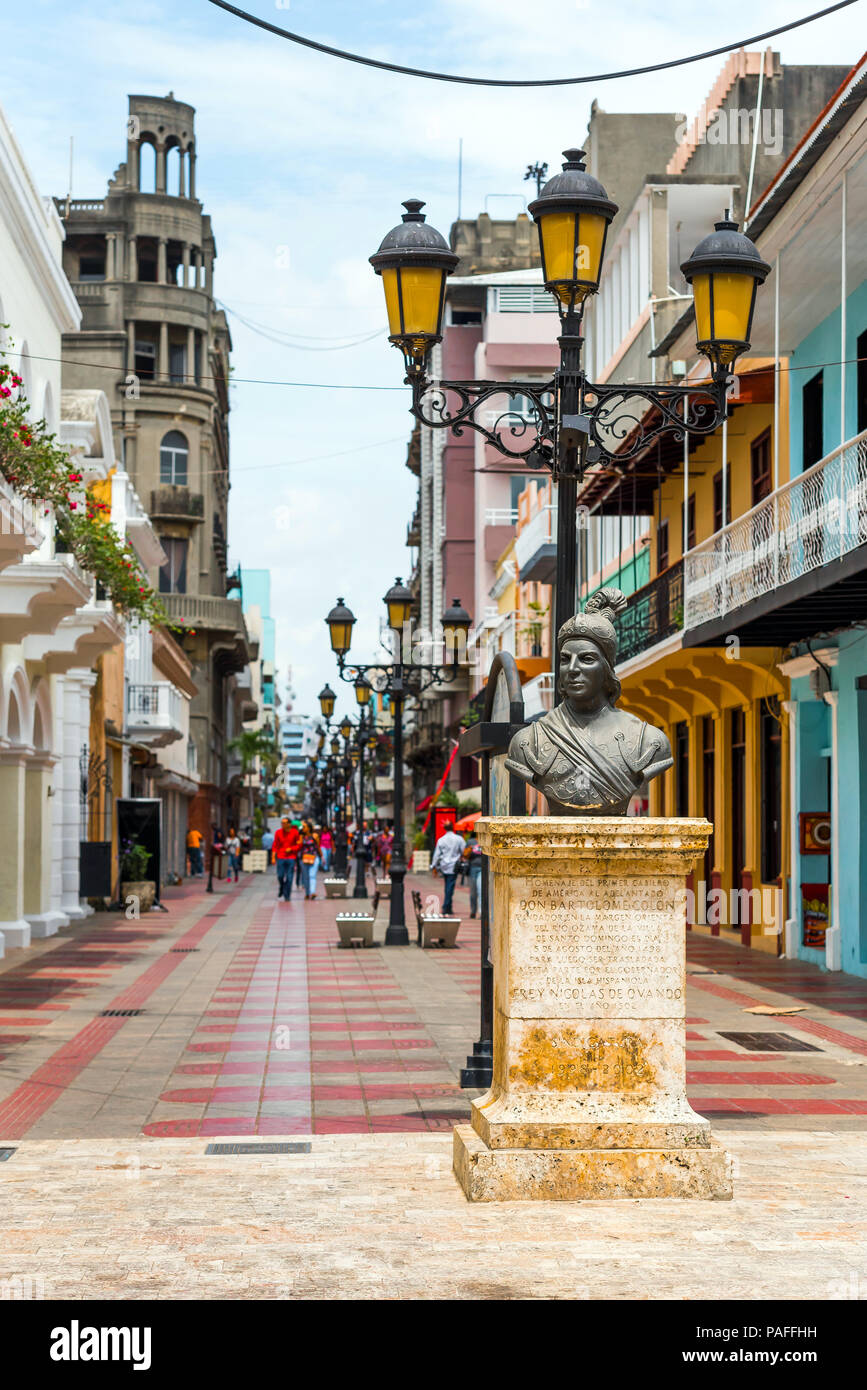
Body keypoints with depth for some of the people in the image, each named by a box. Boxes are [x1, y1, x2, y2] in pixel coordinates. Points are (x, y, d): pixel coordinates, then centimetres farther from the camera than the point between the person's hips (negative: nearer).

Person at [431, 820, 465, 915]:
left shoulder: (441, 840, 1)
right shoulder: (459, 839, -6)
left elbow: (437, 854, 3)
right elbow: (464, 851, -1)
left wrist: (434, 866, 11)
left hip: (444, 867, 3)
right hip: (453, 867, -3)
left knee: (447, 888, 17)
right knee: (450, 888, -5)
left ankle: (448, 908, 22)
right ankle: (445, 910, -13)